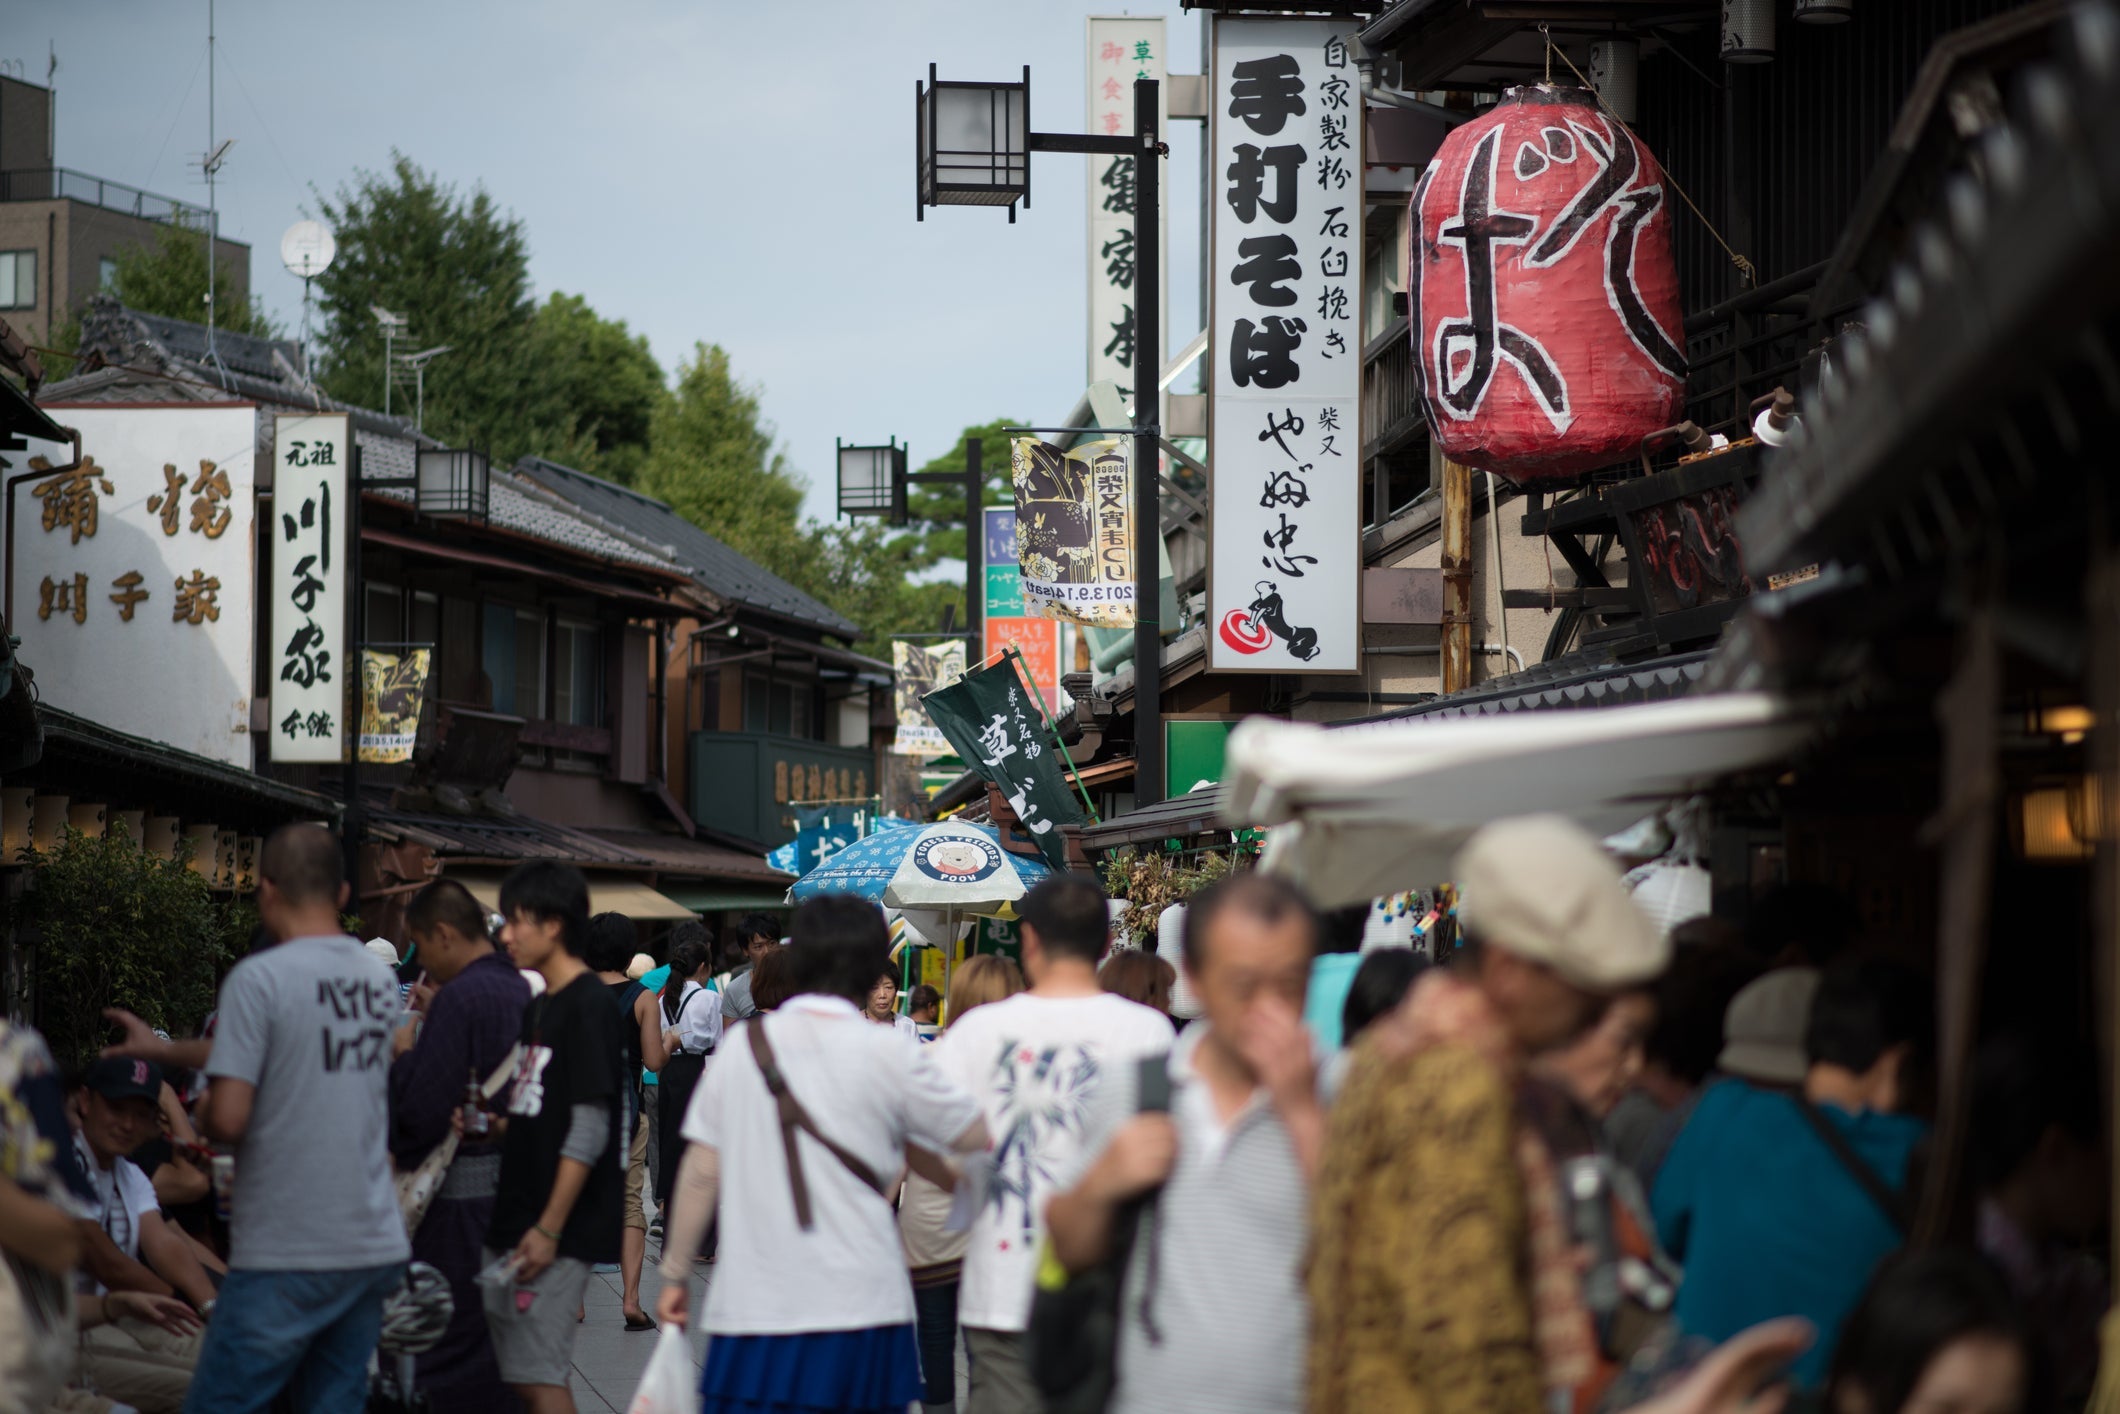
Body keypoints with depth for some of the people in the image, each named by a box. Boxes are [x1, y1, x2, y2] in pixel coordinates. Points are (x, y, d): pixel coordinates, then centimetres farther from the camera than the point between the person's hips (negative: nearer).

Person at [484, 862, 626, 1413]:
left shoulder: (588, 1006, -12)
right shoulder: (539, 1006, 16)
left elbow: (589, 1131, -18)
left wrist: (549, 1228, -20)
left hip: (558, 1230, -9)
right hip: (512, 1222, 9)